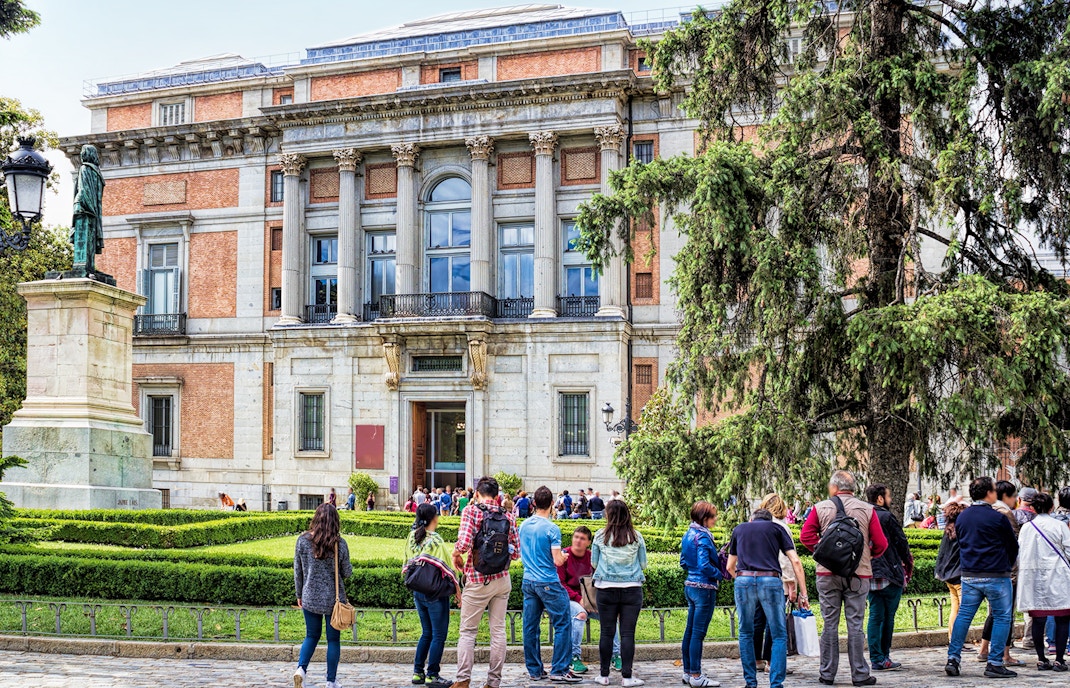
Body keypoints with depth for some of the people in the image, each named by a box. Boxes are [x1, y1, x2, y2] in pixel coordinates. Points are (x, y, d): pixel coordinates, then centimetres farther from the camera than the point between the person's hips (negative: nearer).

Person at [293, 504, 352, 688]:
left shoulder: (303, 541, -5)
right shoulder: (340, 543, -11)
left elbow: (298, 571, 2)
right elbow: (347, 573, -3)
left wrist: (299, 595, 13)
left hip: (310, 598, 2)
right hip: (334, 599, -2)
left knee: (311, 636, 17)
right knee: (333, 639, 10)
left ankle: (301, 668, -6)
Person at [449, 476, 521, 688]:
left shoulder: (472, 511, -8)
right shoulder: (507, 516, 4)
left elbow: (464, 543, -21)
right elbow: (516, 553, 7)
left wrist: (456, 554, 0)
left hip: (478, 581, -4)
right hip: (502, 580, 4)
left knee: (467, 631, 5)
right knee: (498, 630, 9)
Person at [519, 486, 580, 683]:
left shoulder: (524, 526, 5)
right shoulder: (552, 529, -14)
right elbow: (557, 561, -14)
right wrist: (564, 556, 6)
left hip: (528, 581, 7)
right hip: (548, 583, -7)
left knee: (531, 627, 9)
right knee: (562, 625, 1)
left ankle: (534, 670, 15)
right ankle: (559, 670, -1)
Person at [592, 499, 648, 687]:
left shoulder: (600, 536, -2)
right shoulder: (636, 536, -1)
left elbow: (593, 563, 6)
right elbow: (643, 564, 7)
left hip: (606, 589, 0)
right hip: (632, 588, 0)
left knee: (607, 633, 7)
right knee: (628, 633, 2)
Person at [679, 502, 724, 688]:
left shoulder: (688, 534, 11)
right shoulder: (702, 536, -17)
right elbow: (704, 565, -23)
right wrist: (719, 575, -9)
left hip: (690, 585, 9)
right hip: (704, 587, -9)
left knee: (690, 631, 13)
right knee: (698, 633, -4)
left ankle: (688, 672, 20)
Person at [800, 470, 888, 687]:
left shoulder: (821, 508, 0)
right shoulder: (867, 510, 0)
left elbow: (806, 535, -5)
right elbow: (881, 543, -1)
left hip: (827, 573, 0)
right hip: (858, 574, 0)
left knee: (830, 623, 6)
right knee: (855, 624, 3)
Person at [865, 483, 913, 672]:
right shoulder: (887, 517, -12)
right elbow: (902, 543, -7)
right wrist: (908, 563, 11)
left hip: (869, 575, 6)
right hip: (890, 574, -6)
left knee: (875, 616, 8)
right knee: (888, 617, 3)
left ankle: (876, 658, 6)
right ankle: (883, 658, 6)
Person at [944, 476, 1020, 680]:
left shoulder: (961, 517, 7)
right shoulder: (997, 518, -10)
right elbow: (1013, 546, 2)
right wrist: (1007, 566, 21)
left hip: (969, 576, 5)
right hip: (996, 577, -5)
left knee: (964, 615, 9)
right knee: (1002, 618, 4)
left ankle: (953, 659, 4)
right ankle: (994, 664, 2)